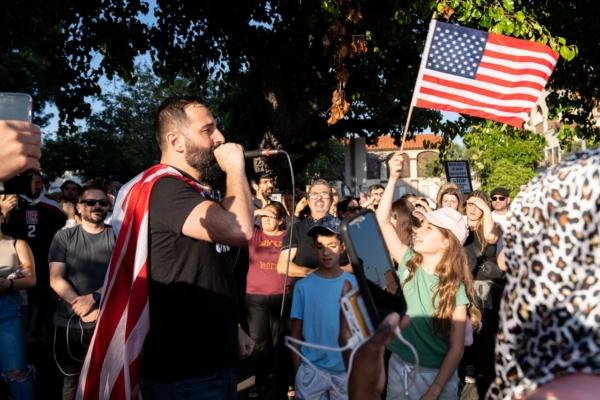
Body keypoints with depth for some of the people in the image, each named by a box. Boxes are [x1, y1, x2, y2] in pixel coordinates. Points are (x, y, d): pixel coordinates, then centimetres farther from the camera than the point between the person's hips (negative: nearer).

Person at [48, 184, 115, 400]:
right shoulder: (64, 237, 4)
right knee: (72, 379, 15)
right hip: (69, 322, 1)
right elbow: (56, 279, -4)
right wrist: (83, 309, -15)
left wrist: (93, 297, -18)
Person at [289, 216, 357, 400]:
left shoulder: (355, 284, -3)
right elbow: (296, 333, 1)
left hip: (347, 370, 1)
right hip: (311, 370, 0)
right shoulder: (303, 286, -4)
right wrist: (298, 371, -1)